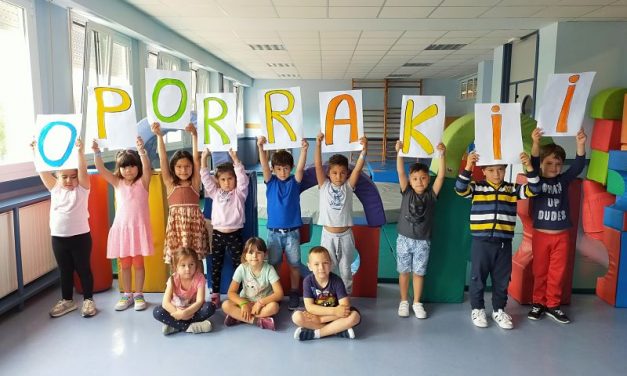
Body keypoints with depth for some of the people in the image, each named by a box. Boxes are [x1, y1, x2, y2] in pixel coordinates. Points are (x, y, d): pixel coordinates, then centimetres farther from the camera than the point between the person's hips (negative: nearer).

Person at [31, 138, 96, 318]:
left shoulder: (82, 188, -5)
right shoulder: (55, 188, 6)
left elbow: (83, 170, -20)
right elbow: (43, 170, 2)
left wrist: (80, 152, -33)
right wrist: (36, 152, -5)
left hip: (80, 236, -4)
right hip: (58, 238, 4)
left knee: (83, 270, 7)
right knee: (64, 271, 16)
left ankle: (88, 300, 20)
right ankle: (67, 300, 30)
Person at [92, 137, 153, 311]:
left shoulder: (143, 182, -2)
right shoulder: (117, 183, 6)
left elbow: (146, 167, -20)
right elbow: (101, 169, -4)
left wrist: (141, 150, -36)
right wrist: (96, 152, -21)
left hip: (139, 227, -3)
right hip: (121, 227, 3)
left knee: (138, 262, 6)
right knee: (124, 264, 10)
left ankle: (138, 294, 17)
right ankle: (127, 294, 22)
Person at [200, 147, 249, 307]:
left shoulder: (239, 193, 0)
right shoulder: (215, 192, 7)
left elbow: (242, 177, -15)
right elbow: (205, 177, 1)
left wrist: (235, 159, -25)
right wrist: (204, 157, -9)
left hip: (234, 234, -3)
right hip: (217, 234, 3)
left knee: (239, 265, 2)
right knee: (216, 266, 9)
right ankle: (215, 295, 20)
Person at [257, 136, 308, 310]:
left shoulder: (294, 181, -1)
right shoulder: (271, 181, 0)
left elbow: (300, 168, -19)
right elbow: (264, 166, -16)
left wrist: (304, 150, -37)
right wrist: (260, 147, -34)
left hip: (292, 232, 0)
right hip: (274, 232, 0)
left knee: (294, 265, 8)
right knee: (273, 265, 10)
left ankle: (294, 293, 22)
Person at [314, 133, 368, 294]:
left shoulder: (348, 186, -2)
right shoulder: (324, 185, -3)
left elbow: (358, 167, -14)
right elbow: (318, 165, -14)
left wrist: (364, 149, -29)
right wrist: (318, 144, -25)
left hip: (345, 235, 1)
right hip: (328, 235, -1)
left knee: (346, 270, 13)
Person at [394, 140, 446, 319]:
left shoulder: (431, 194, -4)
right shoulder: (407, 192, -5)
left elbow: (441, 175, -14)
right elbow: (400, 172, -15)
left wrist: (442, 154, -25)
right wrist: (399, 152, -27)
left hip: (423, 241, 0)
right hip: (404, 239, 0)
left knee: (418, 272, 10)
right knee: (404, 271, 10)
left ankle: (417, 303, 24)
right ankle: (403, 301, 24)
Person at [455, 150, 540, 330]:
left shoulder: (512, 189, 6)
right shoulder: (477, 188, -2)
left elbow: (533, 190, -2)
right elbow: (460, 188, -18)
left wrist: (529, 168, -15)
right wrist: (468, 167, -30)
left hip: (504, 243, 3)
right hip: (481, 242, -2)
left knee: (502, 279, 12)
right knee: (478, 277, 7)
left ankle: (499, 310, 28)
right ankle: (477, 309, 23)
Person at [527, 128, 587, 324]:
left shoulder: (563, 180, 3)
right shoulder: (536, 181, -4)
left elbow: (578, 166, -10)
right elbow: (533, 164, -21)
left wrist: (580, 144, -26)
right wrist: (535, 143, -37)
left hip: (562, 236, 2)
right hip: (541, 235, -2)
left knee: (557, 273, 8)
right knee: (540, 272, 9)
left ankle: (552, 305, 20)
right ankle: (538, 303, 22)